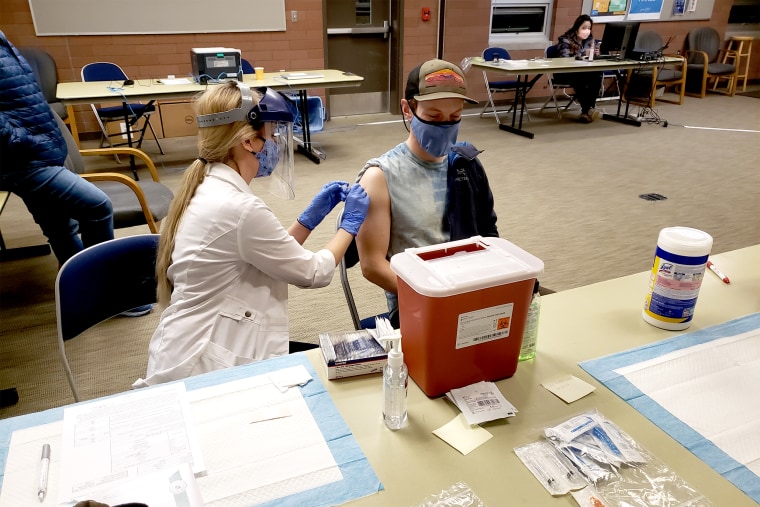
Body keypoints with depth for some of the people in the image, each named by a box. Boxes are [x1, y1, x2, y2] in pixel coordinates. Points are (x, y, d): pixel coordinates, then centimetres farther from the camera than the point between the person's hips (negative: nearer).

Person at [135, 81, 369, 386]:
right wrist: (350, 223, 1)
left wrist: (311, 217, 9)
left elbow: (274, 256, 11)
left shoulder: (207, 189, 3)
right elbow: (312, 273, -13)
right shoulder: (238, 208, -25)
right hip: (202, 367, -9)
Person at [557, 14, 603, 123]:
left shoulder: (590, 39, 6)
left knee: (597, 75, -27)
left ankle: (589, 108, -25)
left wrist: (594, 54, -12)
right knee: (582, 78, -36)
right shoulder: (565, 40, -11)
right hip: (566, 73, -5)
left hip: (582, 71, 5)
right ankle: (586, 110, -28)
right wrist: (584, 54, -30)